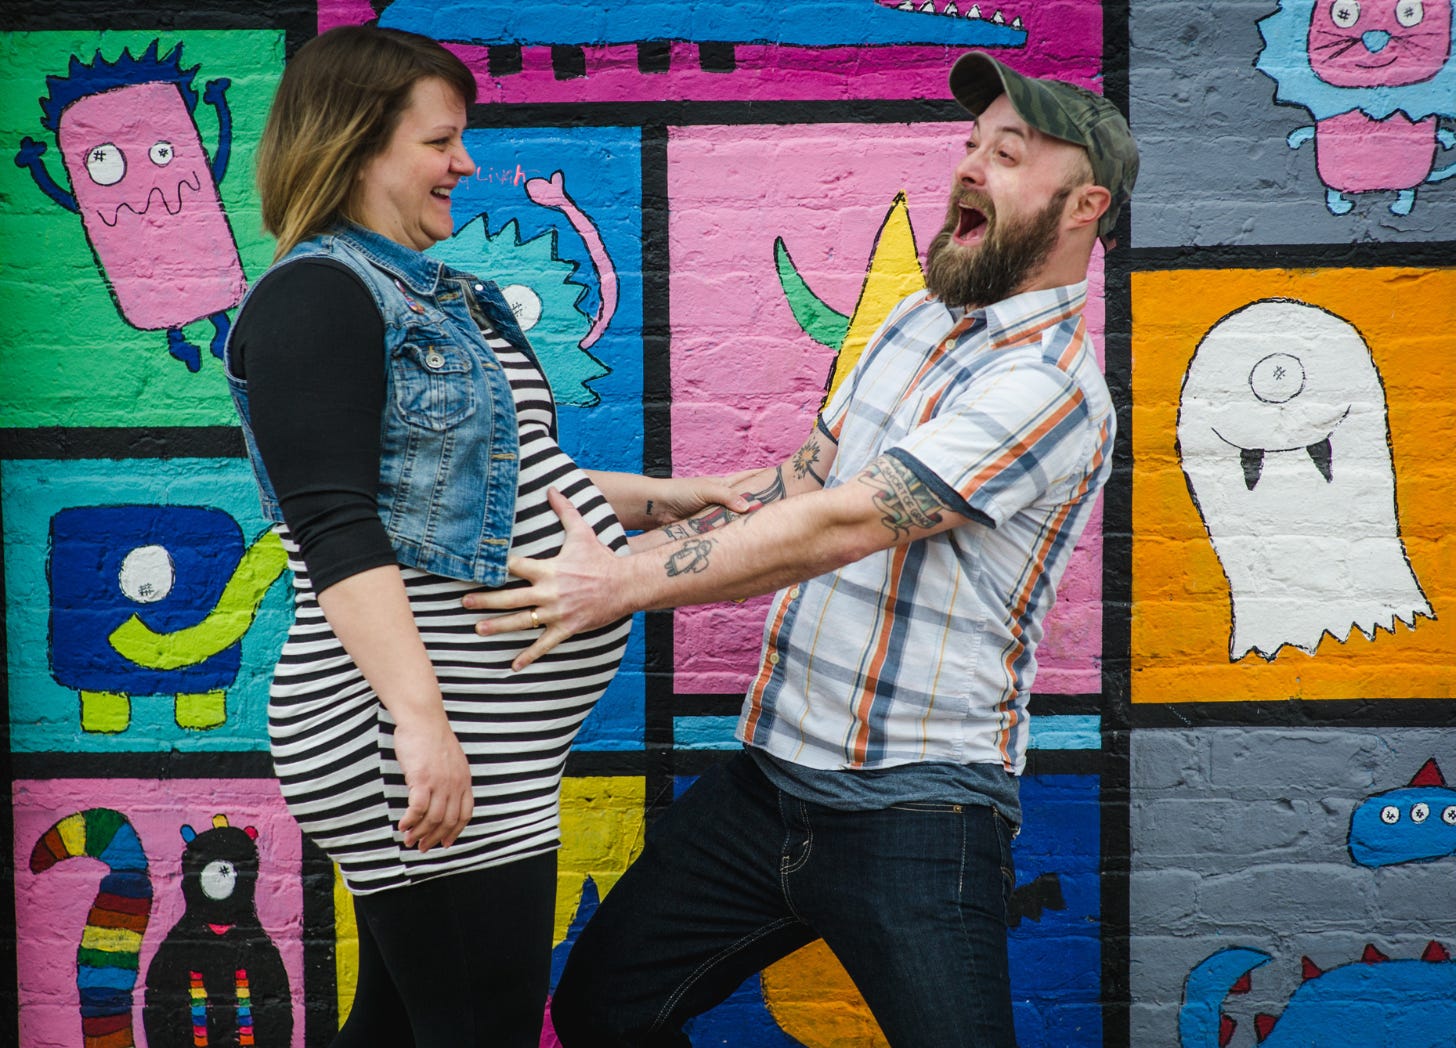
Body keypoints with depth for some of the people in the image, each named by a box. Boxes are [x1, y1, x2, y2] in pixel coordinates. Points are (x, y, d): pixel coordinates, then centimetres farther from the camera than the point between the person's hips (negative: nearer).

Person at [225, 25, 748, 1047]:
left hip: (495, 742, 10)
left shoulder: (437, 297, 18)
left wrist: (667, 496, 22)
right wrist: (422, 721, -30)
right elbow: (338, 533, -22)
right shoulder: (313, 299, -12)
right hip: (432, 751, -10)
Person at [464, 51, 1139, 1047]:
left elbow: (839, 526, -23)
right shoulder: (921, 319, 11)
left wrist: (626, 583, -22)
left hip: (914, 813, -8)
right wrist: (627, 553, 10)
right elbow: (804, 480, 17)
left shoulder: (1051, 385, -17)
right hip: (769, 775, 8)